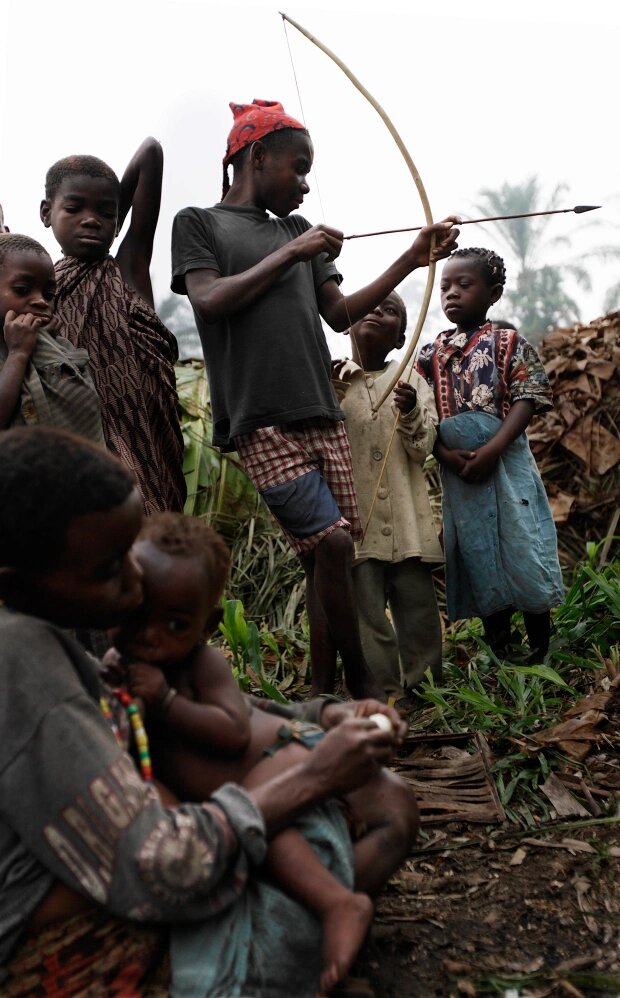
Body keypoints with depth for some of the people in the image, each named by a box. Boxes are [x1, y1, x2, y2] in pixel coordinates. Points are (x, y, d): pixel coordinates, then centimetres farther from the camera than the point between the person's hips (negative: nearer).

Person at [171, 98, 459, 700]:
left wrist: (412, 261, 10)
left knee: (328, 554, 4)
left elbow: (341, 313, 17)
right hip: (261, 420, -6)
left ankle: (323, 691, 15)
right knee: (330, 541, -13)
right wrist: (290, 254, -7)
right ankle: (360, 683, 4)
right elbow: (209, 300, -9)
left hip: (322, 415, 6)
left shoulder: (297, 231, 22)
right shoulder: (198, 223, 7)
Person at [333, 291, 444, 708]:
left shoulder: (410, 380, 10)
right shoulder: (329, 378, 8)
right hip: (355, 514, -1)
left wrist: (410, 413, -17)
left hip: (406, 516, 1)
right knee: (366, 608, -3)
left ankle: (423, 685, 19)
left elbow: (422, 449, 2)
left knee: (418, 603, 4)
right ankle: (387, 693, 8)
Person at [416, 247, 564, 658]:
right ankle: (499, 655, 23)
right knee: (480, 562, 10)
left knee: (524, 554, -1)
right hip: (457, 472, 3)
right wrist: (446, 454, -12)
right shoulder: (431, 354, 9)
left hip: (506, 464, -3)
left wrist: (491, 450, -20)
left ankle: (540, 654, 15)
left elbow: (527, 401, -8)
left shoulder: (510, 343, 1)